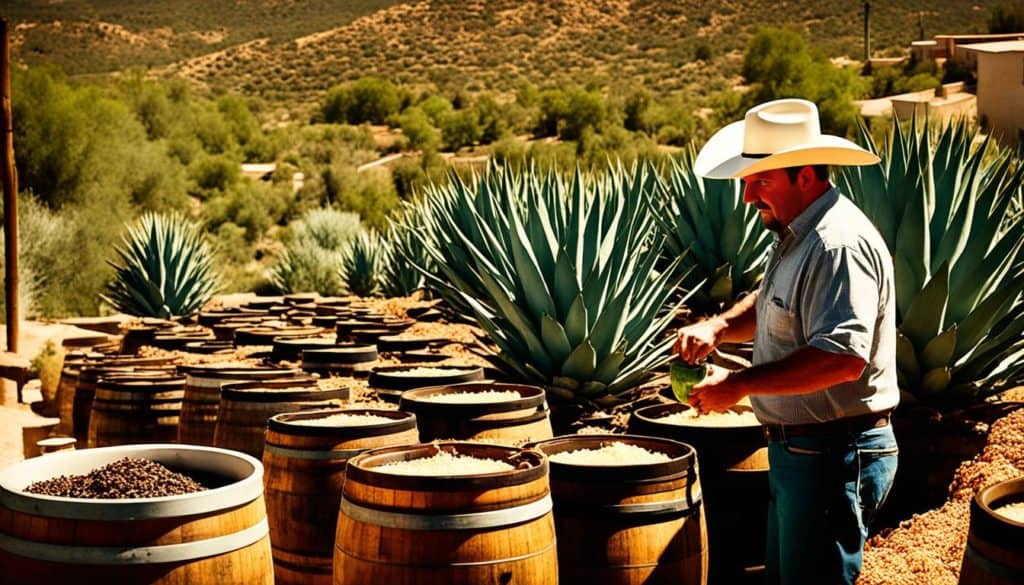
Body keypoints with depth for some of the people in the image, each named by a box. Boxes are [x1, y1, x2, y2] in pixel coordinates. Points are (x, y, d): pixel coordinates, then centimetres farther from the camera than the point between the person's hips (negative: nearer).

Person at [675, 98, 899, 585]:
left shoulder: (840, 244, -23)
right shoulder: (798, 235, 12)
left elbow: (843, 356, -32)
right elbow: (772, 307, 25)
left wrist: (741, 384, -27)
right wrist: (717, 327, 4)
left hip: (835, 454, -11)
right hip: (797, 449, 11)